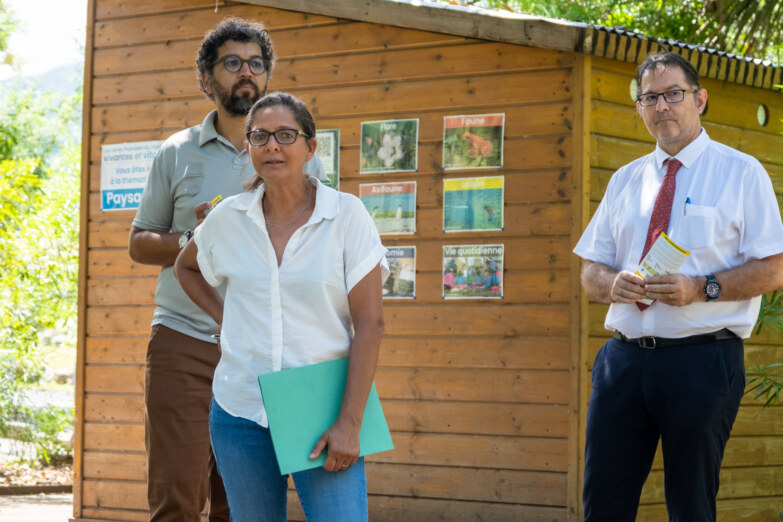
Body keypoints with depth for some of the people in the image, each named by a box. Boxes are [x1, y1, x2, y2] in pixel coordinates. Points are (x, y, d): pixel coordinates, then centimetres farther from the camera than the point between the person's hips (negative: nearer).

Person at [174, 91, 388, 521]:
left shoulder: (348, 216, -6)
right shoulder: (227, 219, 3)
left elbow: (369, 324, -9)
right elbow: (186, 266, 26)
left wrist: (349, 423, -14)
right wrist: (223, 319, 10)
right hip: (241, 411, 3)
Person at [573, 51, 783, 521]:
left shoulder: (742, 173, 2)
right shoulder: (625, 181, 16)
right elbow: (591, 271, 17)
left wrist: (701, 288, -18)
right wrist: (613, 284, -7)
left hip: (702, 359, -4)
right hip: (625, 355, 4)